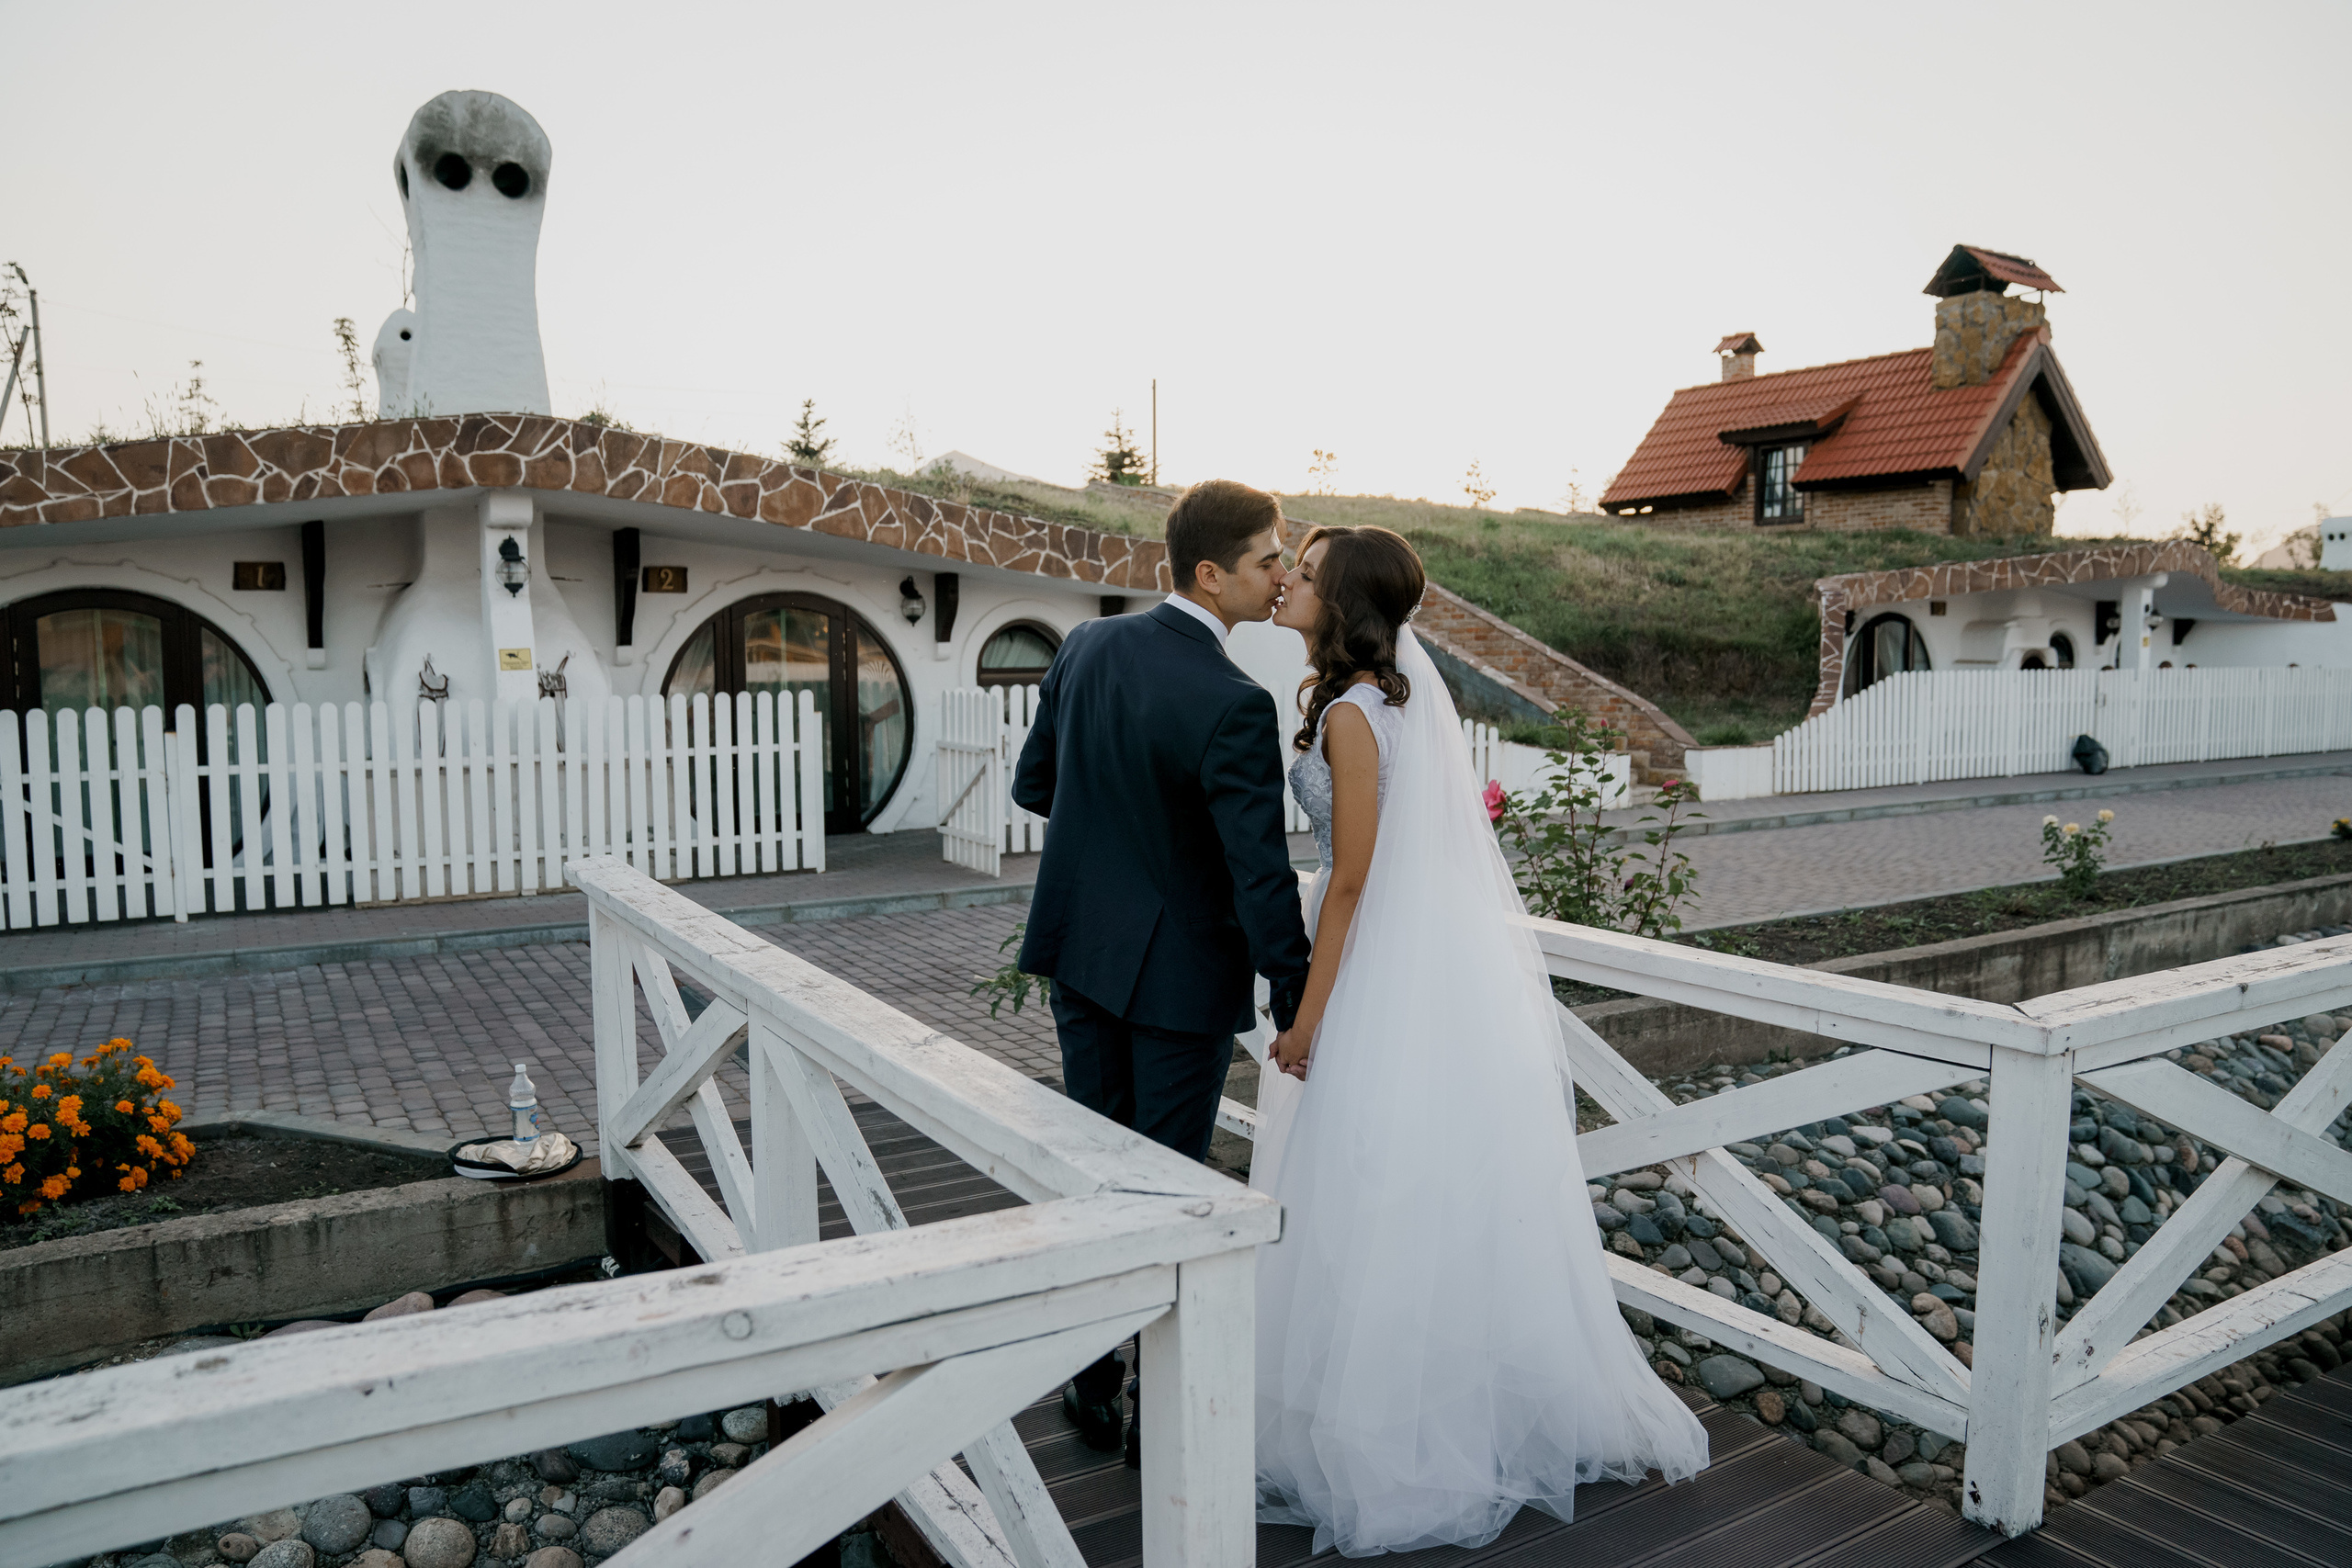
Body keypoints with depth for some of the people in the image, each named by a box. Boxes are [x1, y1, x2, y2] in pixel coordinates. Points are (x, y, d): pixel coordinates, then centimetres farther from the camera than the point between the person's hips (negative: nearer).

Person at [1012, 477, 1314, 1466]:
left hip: (1080, 950, 6)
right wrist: (1294, 1005, -12)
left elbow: (1033, 784, 9)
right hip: (1181, 971, -6)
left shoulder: (1086, 648, -2)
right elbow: (1262, 874, -22)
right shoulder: (1234, 707, -23)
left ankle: (1090, 1385, 32)